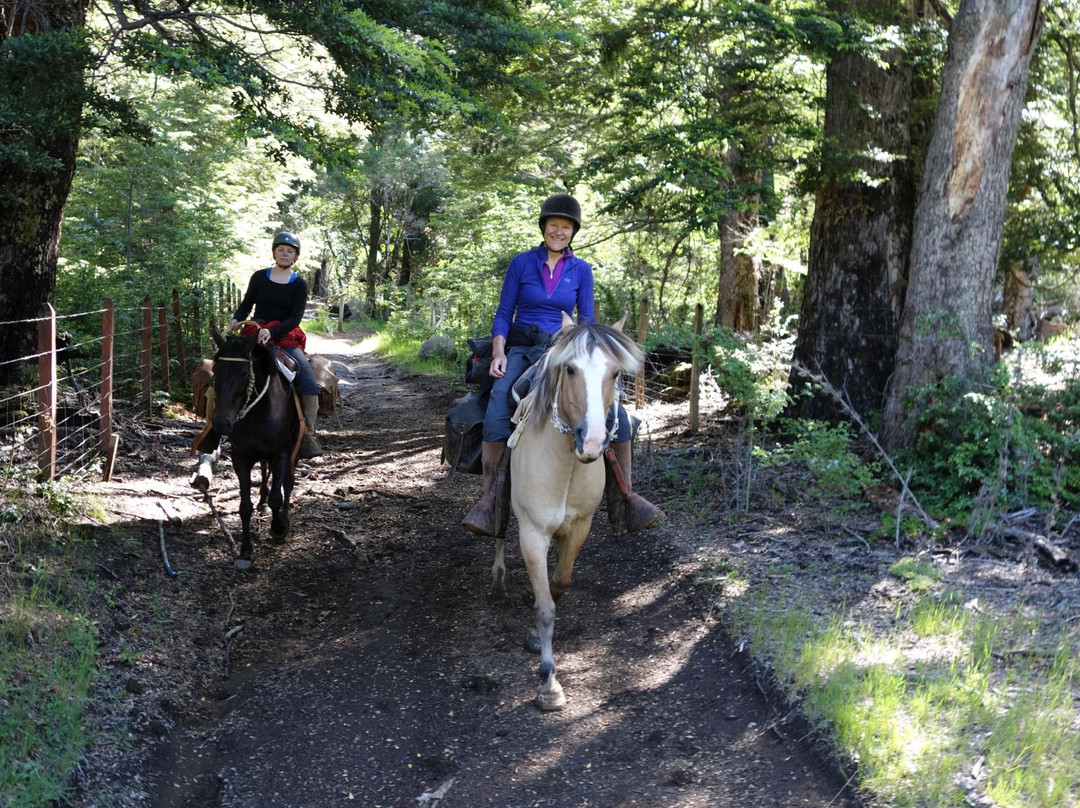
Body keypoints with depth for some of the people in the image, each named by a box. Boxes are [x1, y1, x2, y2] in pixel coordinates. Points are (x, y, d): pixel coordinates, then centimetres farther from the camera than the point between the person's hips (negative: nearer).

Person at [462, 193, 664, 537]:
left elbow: (587, 322, 8)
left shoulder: (581, 270, 7)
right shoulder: (521, 263, 2)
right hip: (521, 351, -2)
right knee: (497, 413, -32)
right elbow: (503, 314, 3)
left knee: (616, 414, -18)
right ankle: (491, 504, -29)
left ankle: (623, 500, -7)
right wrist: (499, 353, -13)